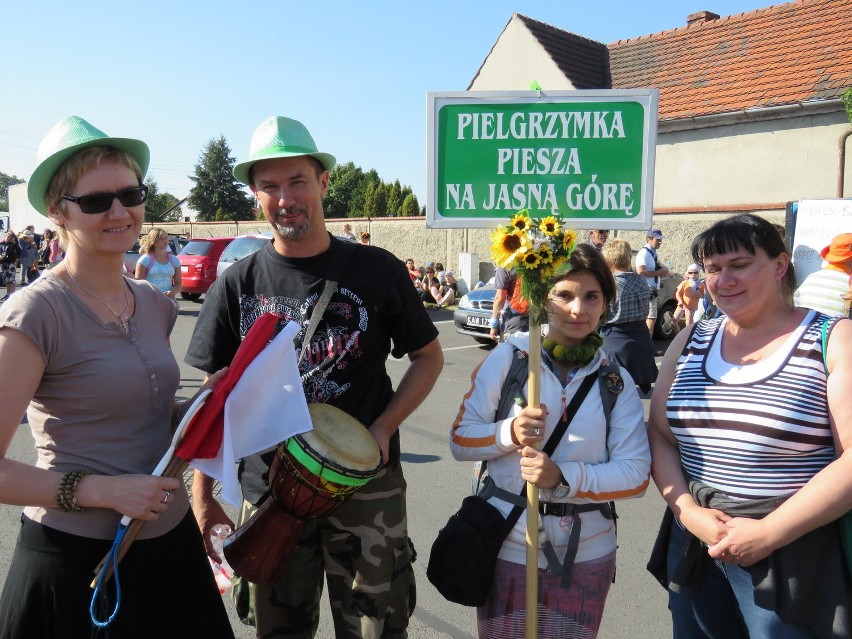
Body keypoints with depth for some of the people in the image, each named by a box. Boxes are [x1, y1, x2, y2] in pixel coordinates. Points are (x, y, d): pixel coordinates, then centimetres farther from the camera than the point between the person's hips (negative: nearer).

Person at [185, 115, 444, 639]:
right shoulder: (238, 285, -1)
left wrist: (382, 430, -9)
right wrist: (203, 496, -1)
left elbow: (429, 357, 4)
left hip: (368, 487, -1)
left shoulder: (377, 270, -4)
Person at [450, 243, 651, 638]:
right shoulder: (507, 357, -7)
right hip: (508, 548, -1)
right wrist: (509, 433, -23)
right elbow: (459, 441, -3)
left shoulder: (617, 381, -2)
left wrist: (564, 477, -22)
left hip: (586, 557, 2)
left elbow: (636, 474, -7)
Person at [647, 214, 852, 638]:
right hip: (694, 546, 4)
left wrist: (768, 533, -17)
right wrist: (686, 510, -9)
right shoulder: (689, 342, 8)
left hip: (792, 559, -4)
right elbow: (659, 434, 7)